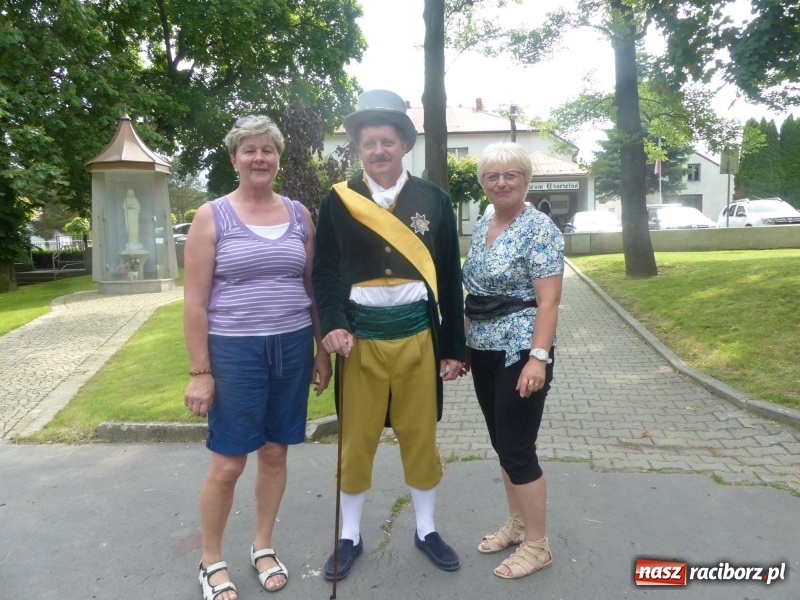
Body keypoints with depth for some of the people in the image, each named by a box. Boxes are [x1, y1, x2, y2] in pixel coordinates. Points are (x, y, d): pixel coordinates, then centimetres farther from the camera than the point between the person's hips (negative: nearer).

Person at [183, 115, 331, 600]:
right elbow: (195, 301, -6)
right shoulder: (212, 216, -4)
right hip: (234, 351, -3)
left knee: (275, 452, 13)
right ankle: (212, 561, 27)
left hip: (292, 348, 3)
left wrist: (322, 350, 9)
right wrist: (200, 371, -8)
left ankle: (263, 547, 34)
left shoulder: (299, 214, 6)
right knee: (228, 463, 4)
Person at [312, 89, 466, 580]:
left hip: (419, 336, 1)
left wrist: (454, 347, 3)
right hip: (361, 337, 0)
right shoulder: (337, 202, 1)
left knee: (421, 437, 12)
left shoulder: (433, 199, 3)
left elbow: (450, 278, 4)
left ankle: (427, 530, 33)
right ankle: (351, 536, 31)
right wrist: (333, 325, -15)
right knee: (356, 440, 10)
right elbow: (325, 273, 3)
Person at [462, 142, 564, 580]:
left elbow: (548, 299, -18)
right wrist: (462, 345, 16)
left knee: (517, 450, 0)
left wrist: (538, 357, -25)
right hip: (483, 353, 8)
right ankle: (517, 525, 34)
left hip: (520, 354, -8)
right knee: (503, 445, 17)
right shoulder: (480, 228, 10)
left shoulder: (539, 228, -12)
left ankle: (537, 546, 18)